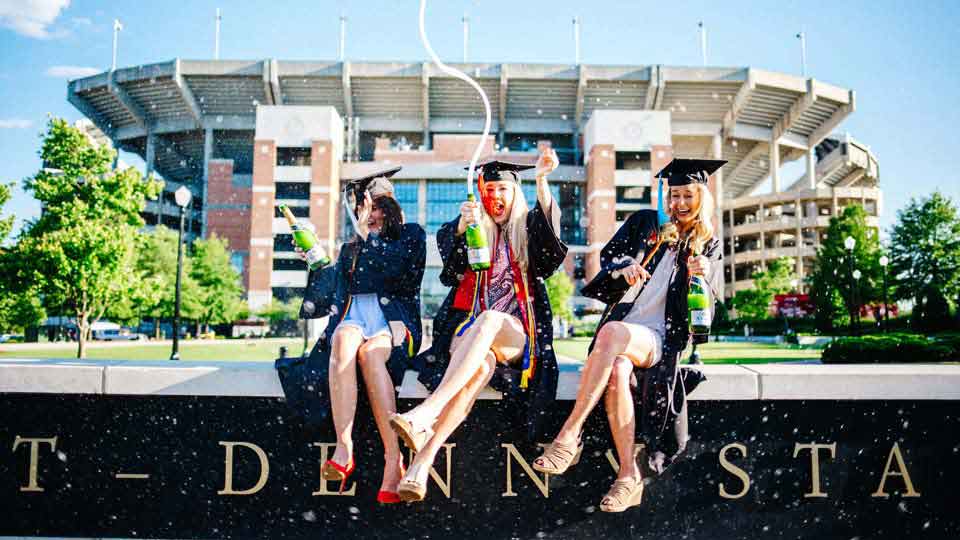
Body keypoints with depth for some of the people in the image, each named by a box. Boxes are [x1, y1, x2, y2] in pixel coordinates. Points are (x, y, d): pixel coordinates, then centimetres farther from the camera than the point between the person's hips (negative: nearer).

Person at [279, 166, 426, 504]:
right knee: (344, 342, -36)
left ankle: (393, 460, -43)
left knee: (369, 352, -37)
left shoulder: (411, 236, 17)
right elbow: (331, 295, 22)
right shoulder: (350, 249, 29)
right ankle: (344, 450, -45)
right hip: (351, 316, 3)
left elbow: (399, 273, -3)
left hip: (393, 319, -2)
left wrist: (369, 236, 2)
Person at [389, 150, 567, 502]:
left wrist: (541, 180, -21)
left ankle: (423, 416, -50)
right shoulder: (472, 228, 17)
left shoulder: (527, 231, 17)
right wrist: (462, 227, -27)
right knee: (483, 365, -35)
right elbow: (450, 261, -5)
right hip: (468, 329, 0)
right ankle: (422, 461, -48)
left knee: (489, 318, -37)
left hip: (516, 336, 0)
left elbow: (550, 233, -8)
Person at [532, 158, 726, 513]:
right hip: (620, 327, 2)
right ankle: (629, 475, -26)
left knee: (612, 332, -36)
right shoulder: (645, 222, 17)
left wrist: (702, 275, -16)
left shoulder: (708, 247, 15)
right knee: (618, 370, -33)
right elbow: (608, 255, 10)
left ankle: (569, 437, -36)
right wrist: (624, 267, -13)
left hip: (658, 336, -2)